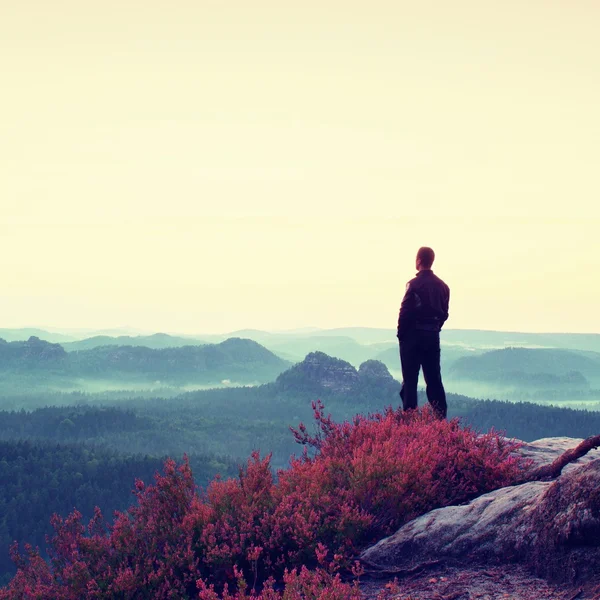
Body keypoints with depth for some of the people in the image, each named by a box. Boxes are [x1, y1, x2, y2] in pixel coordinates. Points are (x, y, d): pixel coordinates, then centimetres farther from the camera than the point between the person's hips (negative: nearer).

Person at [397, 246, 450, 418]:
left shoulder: (415, 284, -12)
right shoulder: (442, 286, 7)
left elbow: (406, 311, -15)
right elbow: (444, 313, 9)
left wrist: (401, 333, -4)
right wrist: (435, 329, 16)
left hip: (413, 335, -6)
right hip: (433, 336, 6)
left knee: (410, 379, -1)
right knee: (434, 378, 11)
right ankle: (441, 417, 10)